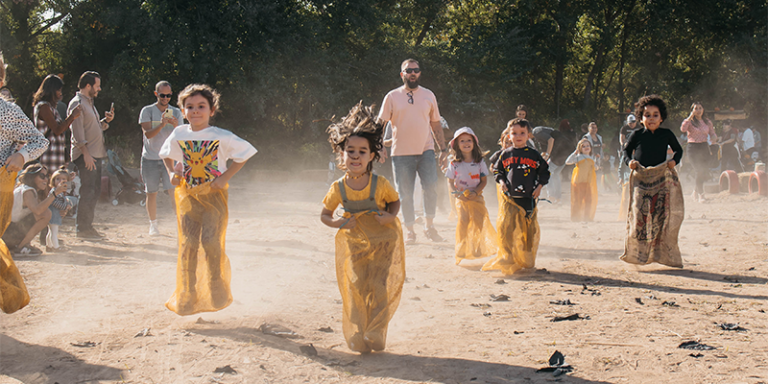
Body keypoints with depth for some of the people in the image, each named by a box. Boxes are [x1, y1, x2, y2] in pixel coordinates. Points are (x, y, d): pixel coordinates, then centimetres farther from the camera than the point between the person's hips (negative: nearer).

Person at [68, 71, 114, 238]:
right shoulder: (77, 103, -9)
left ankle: (87, 226, 16)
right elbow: (78, 131, -17)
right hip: (86, 156, -10)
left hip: (96, 154, 10)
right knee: (87, 191, -9)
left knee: (95, 191, 10)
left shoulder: (89, 102, 21)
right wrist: (86, 153, -22)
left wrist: (106, 120, 8)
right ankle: (83, 228, -5)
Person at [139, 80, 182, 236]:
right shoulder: (147, 111, 0)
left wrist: (176, 126, -20)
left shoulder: (176, 112, 6)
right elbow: (147, 134, -11)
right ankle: (153, 224, 18)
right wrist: (162, 125, -26)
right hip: (150, 158, 0)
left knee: (173, 191, -11)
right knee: (151, 193, 6)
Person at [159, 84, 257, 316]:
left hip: (214, 195, -3)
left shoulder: (221, 137, -10)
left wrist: (226, 177, -10)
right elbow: (166, 154, 22)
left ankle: (217, 292, 8)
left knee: (210, 242, -12)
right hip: (187, 195, 3)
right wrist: (172, 172, 4)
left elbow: (245, 153, -3)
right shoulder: (179, 135, 2)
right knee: (188, 245, 1)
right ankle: (187, 295, 12)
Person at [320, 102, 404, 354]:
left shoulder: (379, 184, -13)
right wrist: (338, 223, -16)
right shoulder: (338, 189, -9)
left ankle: (374, 337, 8)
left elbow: (395, 201, 6)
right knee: (356, 290, 0)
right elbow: (325, 215, 5)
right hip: (354, 245, 1)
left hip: (383, 243, -1)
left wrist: (390, 216, -14)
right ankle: (358, 339, 15)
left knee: (382, 290, -6)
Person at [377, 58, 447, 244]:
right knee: (405, 194, 0)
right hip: (401, 152, -1)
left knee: (431, 186, -14)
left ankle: (429, 226, 2)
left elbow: (436, 124, 16)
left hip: (425, 150, 1)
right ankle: (410, 231, 12)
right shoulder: (392, 97, 4)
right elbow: (380, 123, 3)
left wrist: (443, 148, 11)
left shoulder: (428, 95, 11)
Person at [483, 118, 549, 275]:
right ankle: (508, 258, 1)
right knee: (505, 227, -9)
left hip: (528, 199, 0)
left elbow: (545, 171, 11)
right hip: (509, 199, 0)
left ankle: (527, 260, 17)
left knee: (529, 230, 4)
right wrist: (501, 181, -2)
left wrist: (539, 186, -1)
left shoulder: (534, 155, 3)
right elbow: (497, 170, 16)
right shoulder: (506, 154, 6)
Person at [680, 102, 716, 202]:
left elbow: (712, 134, 15)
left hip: (704, 148, 4)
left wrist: (714, 138, -8)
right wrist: (690, 117, -20)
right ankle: (701, 195, -4)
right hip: (693, 148, -4)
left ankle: (695, 191, 27)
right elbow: (683, 129, -21)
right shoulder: (690, 121, 0)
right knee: (700, 171, -14)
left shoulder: (707, 122, 11)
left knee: (705, 173, 2)